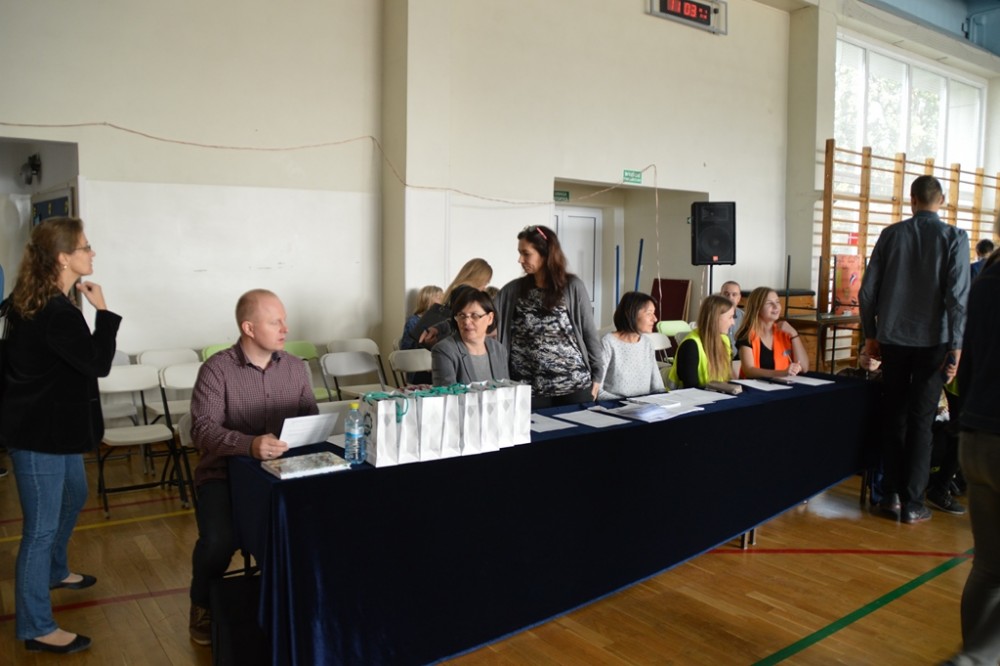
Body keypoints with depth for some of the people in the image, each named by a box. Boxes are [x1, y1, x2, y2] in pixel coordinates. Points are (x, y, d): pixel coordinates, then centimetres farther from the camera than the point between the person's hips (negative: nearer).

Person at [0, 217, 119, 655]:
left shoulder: (36, 302, 6)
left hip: (50, 423, 11)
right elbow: (98, 363, -20)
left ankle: (55, 572, 50)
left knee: (74, 496, 28)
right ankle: (36, 629, 13)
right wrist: (102, 311, -15)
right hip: (39, 430, -11)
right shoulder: (56, 314, -27)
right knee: (42, 527, 0)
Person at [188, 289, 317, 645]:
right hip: (224, 473, -3)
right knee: (219, 540, -27)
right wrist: (250, 445, -36)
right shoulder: (217, 369, -9)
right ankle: (203, 605, 8)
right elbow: (203, 429, -19)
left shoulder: (296, 367, 5)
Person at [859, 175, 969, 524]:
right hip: (933, 341, -2)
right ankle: (912, 503, 8)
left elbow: (867, 291, 1)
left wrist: (871, 334, 11)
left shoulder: (891, 234, 2)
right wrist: (955, 346, -7)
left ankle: (891, 495, 18)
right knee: (921, 422, 4)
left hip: (893, 339, 2)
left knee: (893, 418, 12)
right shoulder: (954, 237, -4)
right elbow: (957, 295, -11)